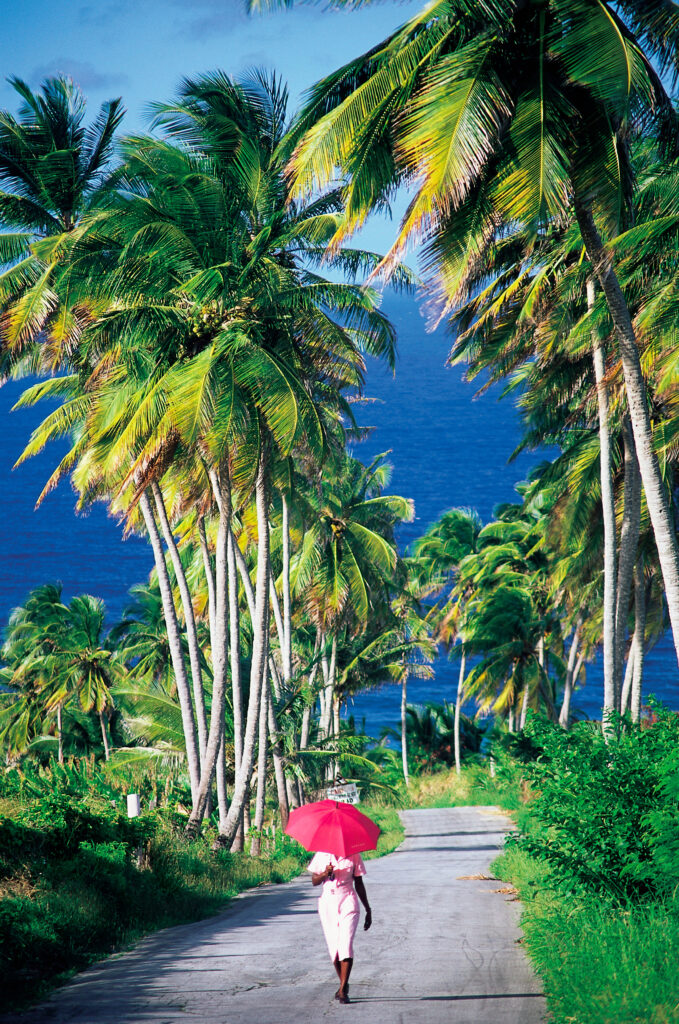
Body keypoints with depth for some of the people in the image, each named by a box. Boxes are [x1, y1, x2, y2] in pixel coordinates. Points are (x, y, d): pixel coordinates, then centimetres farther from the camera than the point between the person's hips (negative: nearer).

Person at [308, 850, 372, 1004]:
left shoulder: (353, 855, 2)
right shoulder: (322, 855, 5)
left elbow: (359, 884, 10)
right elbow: (314, 881, 7)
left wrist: (368, 910, 12)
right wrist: (325, 874, -16)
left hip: (348, 903, -2)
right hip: (327, 903, 2)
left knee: (346, 945, -15)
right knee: (333, 947, 3)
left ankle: (343, 991, -16)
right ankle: (344, 984, 22)